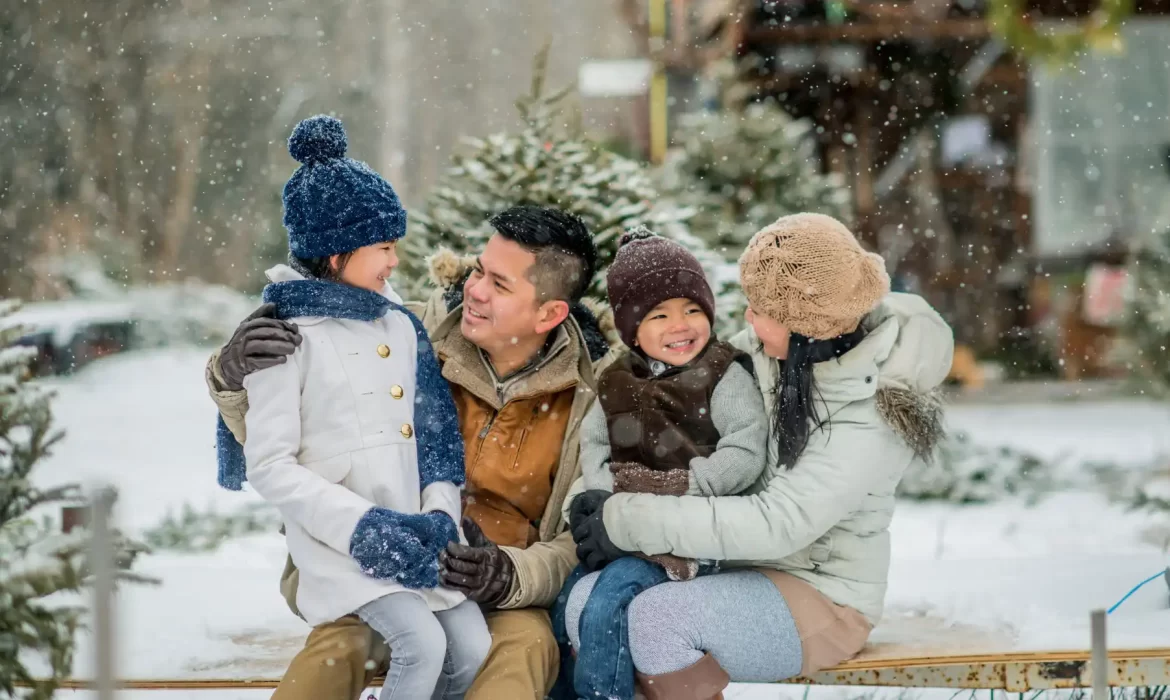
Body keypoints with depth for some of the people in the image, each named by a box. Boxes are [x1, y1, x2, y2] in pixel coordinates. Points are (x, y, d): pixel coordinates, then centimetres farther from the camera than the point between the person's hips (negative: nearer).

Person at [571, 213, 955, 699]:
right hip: (749, 570, 7)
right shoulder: (766, 349, -3)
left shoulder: (870, 416, -23)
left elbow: (776, 525, -28)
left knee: (657, 618, -29)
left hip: (821, 597, -7)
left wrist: (633, 521, -26)